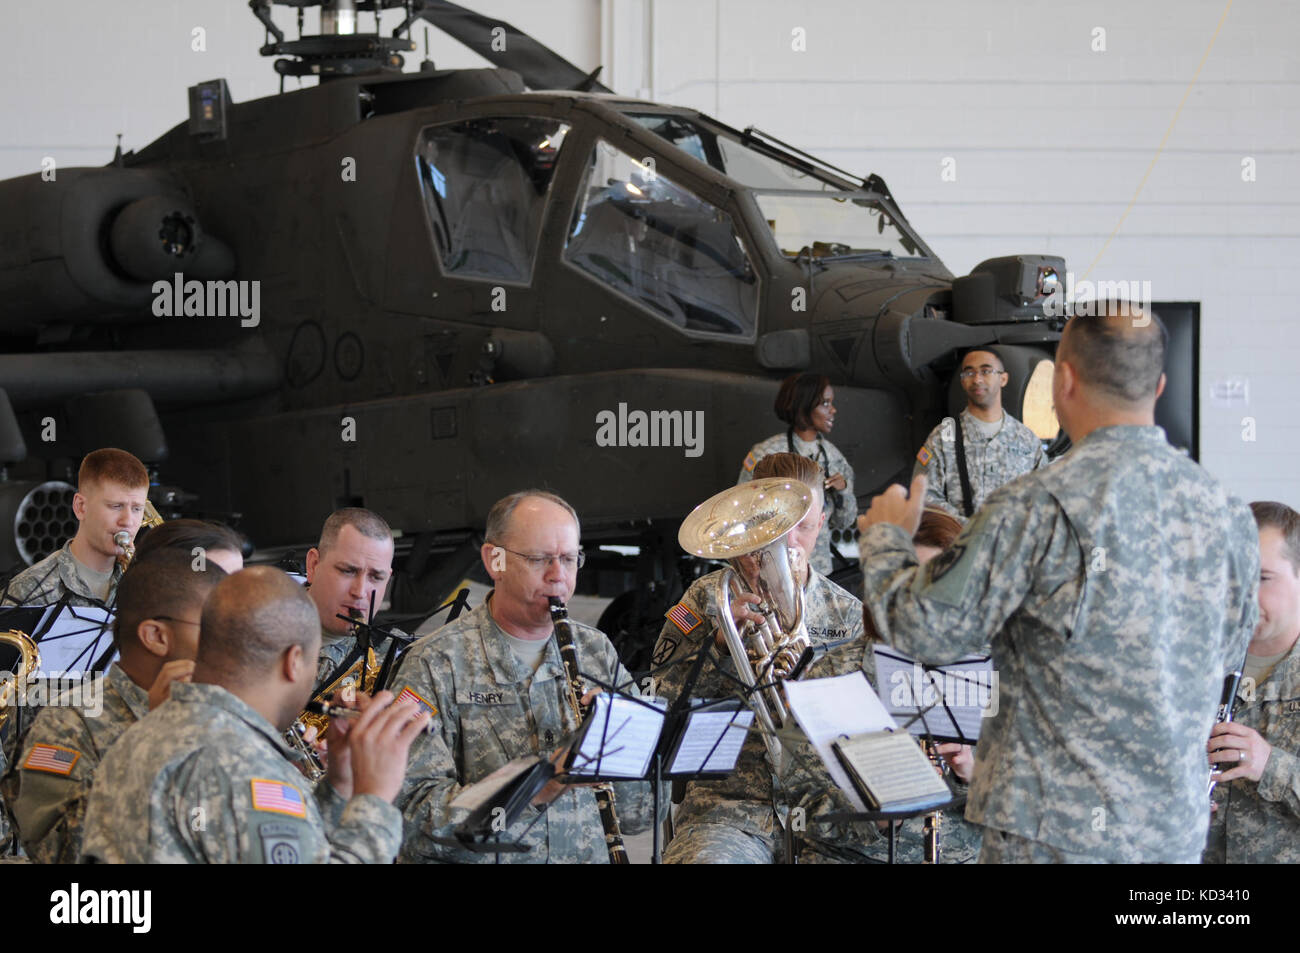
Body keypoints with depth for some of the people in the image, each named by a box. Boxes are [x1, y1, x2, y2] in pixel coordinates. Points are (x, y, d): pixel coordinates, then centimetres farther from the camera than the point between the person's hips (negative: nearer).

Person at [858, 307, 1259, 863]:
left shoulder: (1039, 505, -16)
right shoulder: (1225, 510, 2)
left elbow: (926, 630, -11)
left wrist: (886, 537, 9)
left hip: (1064, 824, -6)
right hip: (1179, 827, 6)